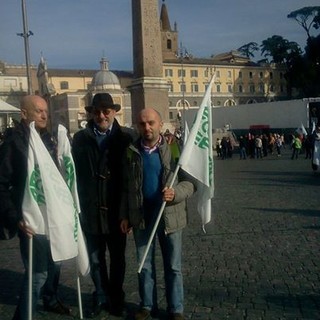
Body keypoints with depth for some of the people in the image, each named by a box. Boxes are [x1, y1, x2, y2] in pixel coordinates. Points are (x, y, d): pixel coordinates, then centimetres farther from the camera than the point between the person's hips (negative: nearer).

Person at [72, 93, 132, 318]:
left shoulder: (124, 138, -2)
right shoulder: (80, 138, 2)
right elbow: (74, 173, 0)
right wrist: (78, 205, -4)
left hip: (116, 210, -1)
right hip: (91, 211, 1)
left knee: (117, 258, 14)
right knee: (95, 258, 13)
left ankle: (116, 298, 31)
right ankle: (101, 296, 31)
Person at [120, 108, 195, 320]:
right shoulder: (131, 152, 4)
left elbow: (190, 181, -7)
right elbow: (126, 187, 9)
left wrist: (175, 193, -27)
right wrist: (125, 215, 5)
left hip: (169, 216, -2)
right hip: (141, 217, 3)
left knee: (173, 267, 10)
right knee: (144, 265, 14)